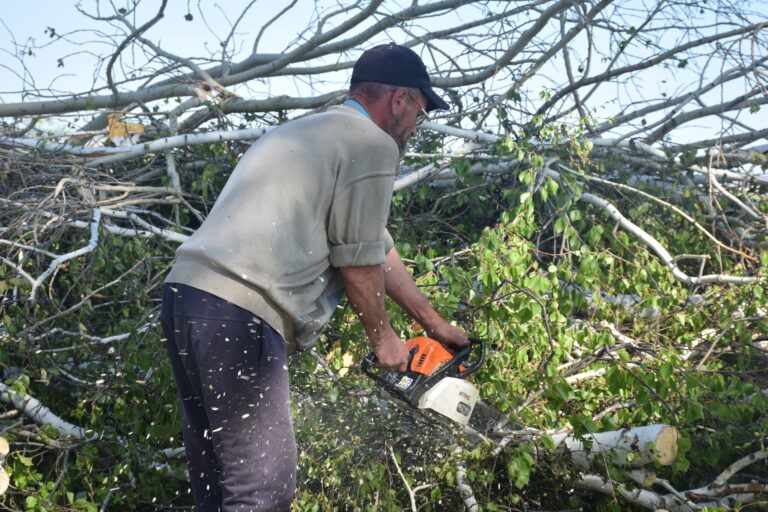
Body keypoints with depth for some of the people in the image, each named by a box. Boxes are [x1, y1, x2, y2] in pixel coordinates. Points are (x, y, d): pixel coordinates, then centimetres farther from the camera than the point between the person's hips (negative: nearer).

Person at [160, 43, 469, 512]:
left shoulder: (306, 133, 28)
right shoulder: (373, 145, -2)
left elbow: (378, 248, 30)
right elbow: (359, 263, -1)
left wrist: (436, 324, 33)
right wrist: (383, 338, 16)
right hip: (240, 315, -10)